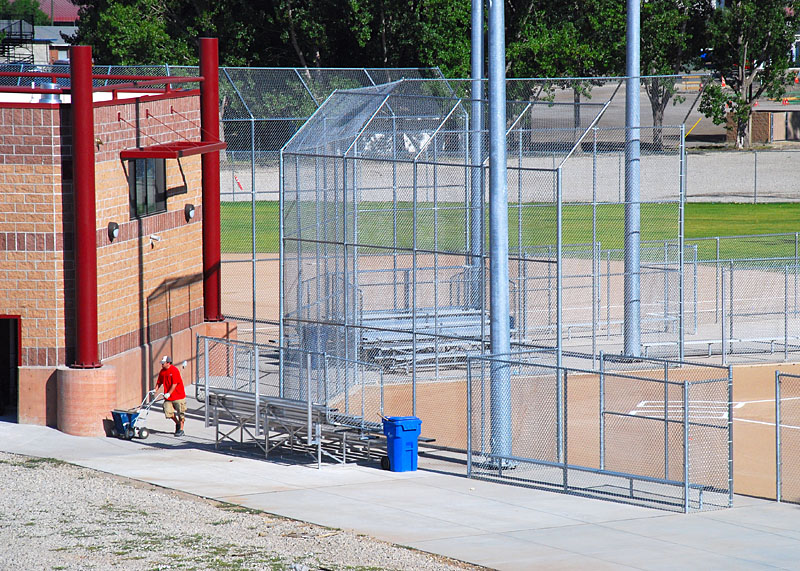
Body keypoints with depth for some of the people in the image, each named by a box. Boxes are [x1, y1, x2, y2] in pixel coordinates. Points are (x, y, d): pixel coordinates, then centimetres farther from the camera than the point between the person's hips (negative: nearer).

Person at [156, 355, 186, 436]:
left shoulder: (174, 370, -16)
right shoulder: (162, 372, 4)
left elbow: (174, 384, -20)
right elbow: (159, 382, 13)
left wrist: (169, 393, -23)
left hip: (178, 396, -6)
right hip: (168, 397, 6)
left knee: (181, 413, 1)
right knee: (168, 412, 0)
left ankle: (181, 429, 11)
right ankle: (177, 423, 25)